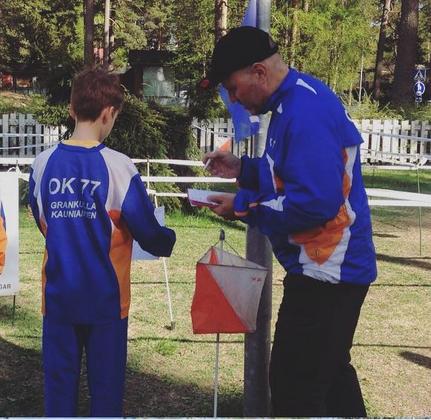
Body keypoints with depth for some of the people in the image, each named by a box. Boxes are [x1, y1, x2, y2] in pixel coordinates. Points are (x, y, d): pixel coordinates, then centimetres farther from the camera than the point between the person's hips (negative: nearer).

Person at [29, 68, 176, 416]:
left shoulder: (44, 164, -4)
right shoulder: (119, 167, -14)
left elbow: (44, 225, 8)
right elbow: (147, 233, -10)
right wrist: (169, 240, 12)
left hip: (59, 295, 3)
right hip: (104, 297, -3)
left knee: (59, 383, 13)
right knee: (106, 386, 9)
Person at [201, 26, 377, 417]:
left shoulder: (305, 110, -23)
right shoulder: (299, 99, 10)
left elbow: (315, 201, -29)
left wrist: (244, 207, -17)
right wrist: (244, 170, 9)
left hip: (325, 269, -11)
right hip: (333, 266, 11)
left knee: (295, 385, -2)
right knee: (329, 371, 23)